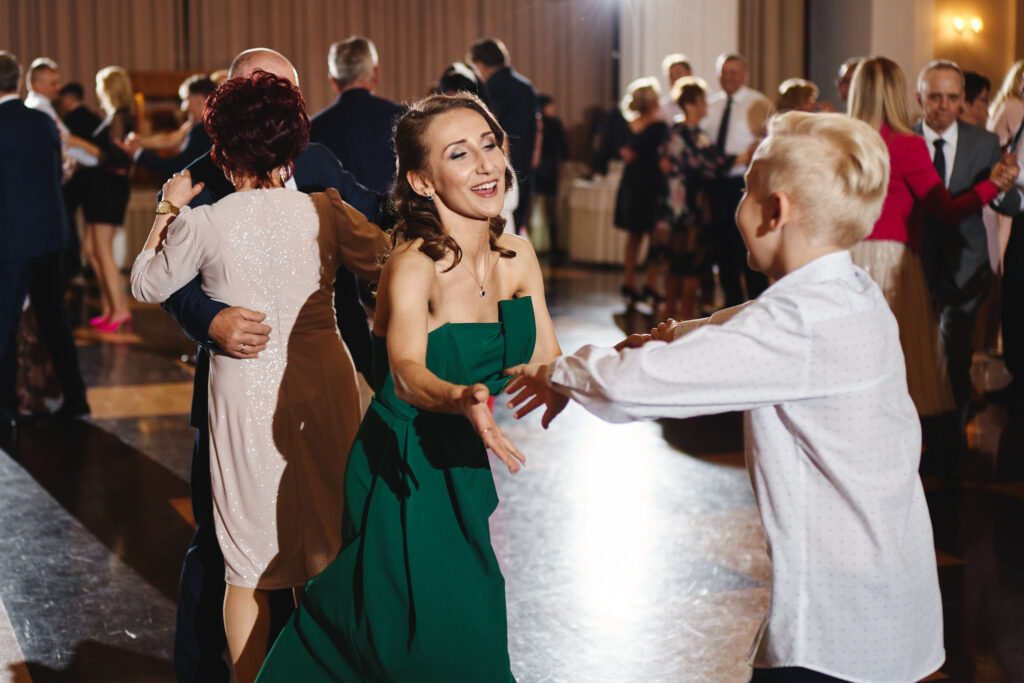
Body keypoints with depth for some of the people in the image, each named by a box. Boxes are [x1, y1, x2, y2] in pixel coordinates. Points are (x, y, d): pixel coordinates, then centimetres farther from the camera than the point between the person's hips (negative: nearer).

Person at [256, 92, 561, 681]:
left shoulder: (517, 256, -2)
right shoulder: (415, 267, -23)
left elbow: (548, 363, 1)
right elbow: (407, 372, -39)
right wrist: (461, 400, -60)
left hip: (461, 472, 7)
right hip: (402, 481, -7)